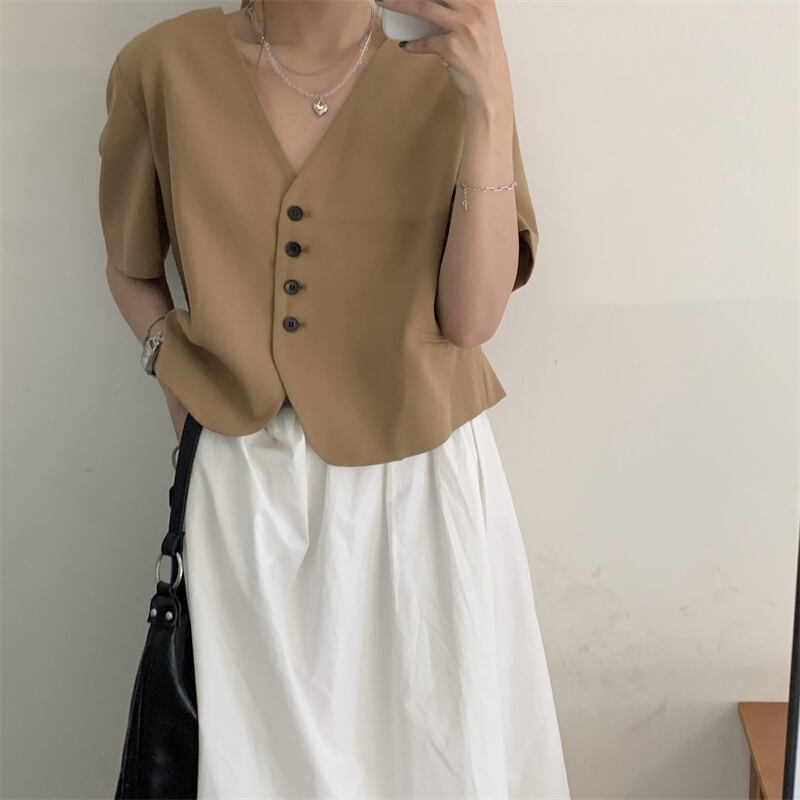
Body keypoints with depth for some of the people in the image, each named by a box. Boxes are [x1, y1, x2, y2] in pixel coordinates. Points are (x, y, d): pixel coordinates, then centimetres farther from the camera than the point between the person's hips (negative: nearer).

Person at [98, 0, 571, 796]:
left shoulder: (445, 76, -4)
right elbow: (130, 269, 12)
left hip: (418, 483, 0)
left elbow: (472, 316, -13)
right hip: (246, 489, 0)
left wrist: (490, 108, -19)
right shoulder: (163, 66, -3)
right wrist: (178, 369, -4)